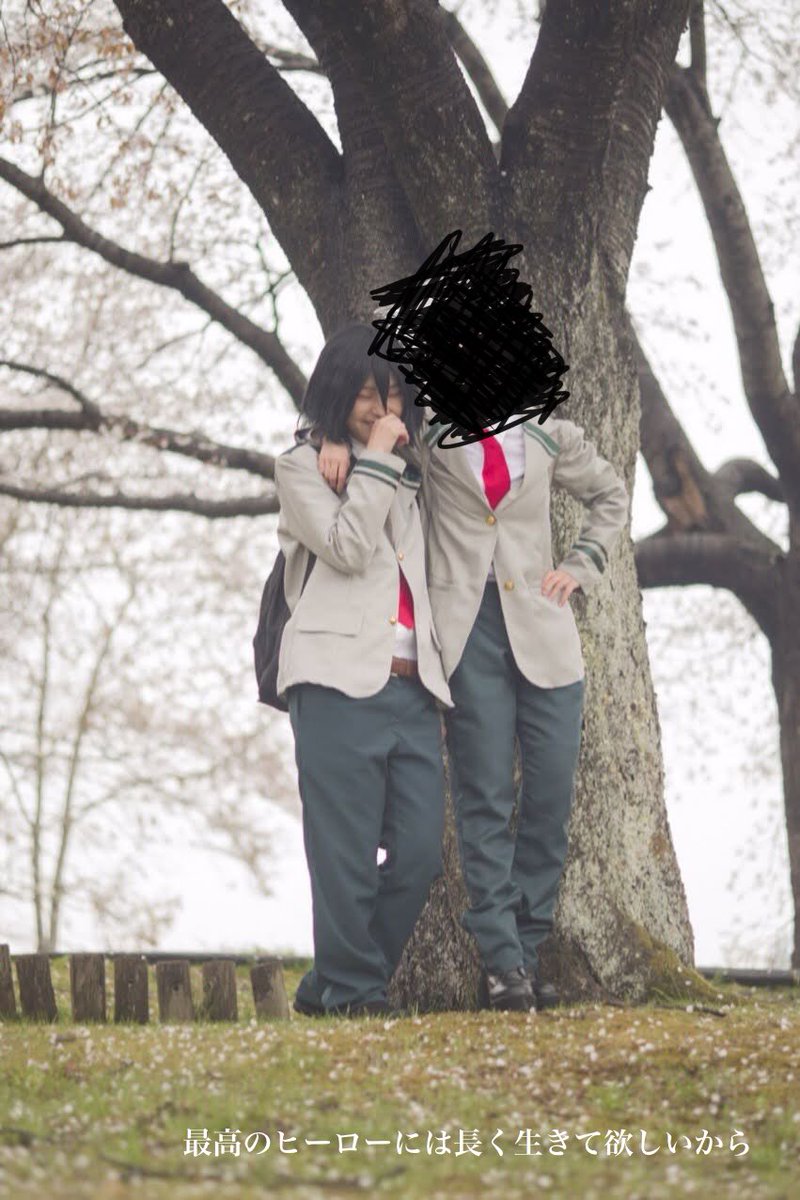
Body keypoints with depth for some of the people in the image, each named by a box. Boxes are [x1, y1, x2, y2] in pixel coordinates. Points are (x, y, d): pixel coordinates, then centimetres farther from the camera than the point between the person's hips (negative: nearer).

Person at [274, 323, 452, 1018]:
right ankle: (352, 990, 3)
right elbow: (347, 547, -9)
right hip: (340, 680, -6)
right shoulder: (303, 466, 6)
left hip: (411, 686, 6)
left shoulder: (408, 477, 23)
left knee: (419, 854, -1)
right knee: (348, 854, -7)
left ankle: (330, 988, 10)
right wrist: (376, 462, -5)